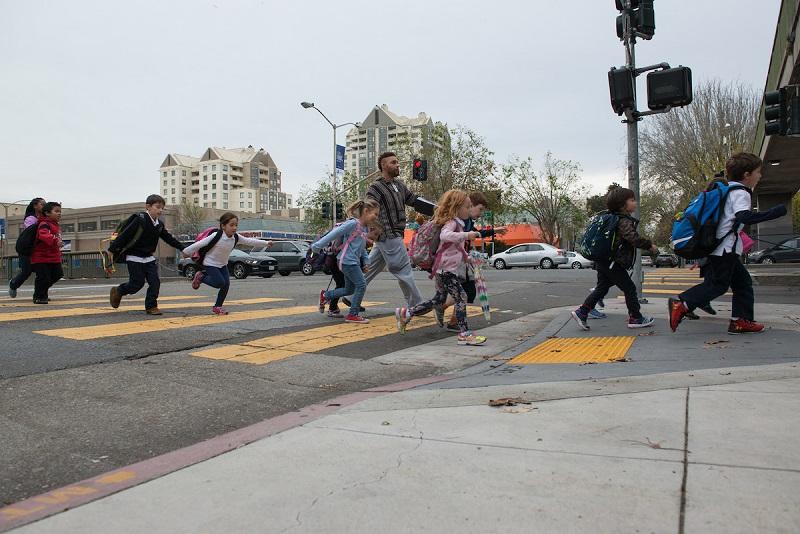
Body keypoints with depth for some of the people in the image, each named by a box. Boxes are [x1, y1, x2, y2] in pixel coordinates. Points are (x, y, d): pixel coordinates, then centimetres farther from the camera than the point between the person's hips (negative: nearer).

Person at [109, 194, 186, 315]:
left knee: (155, 282, -4)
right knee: (137, 283, -3)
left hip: (149, 258, 6)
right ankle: (118, 291, 25)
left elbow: (169, 239, 11)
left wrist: (184, 248, 5)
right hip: (135, 258, -6)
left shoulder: (159, 224, 3)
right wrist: (112, 249, -19)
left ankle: (151, 306, 6)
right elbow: (124, 235, -18)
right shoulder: (140, 220, -18)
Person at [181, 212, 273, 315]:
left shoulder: (236, 238, -9)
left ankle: (217, 306, 12)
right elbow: (200, 244, -20)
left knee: (226, 284, -5)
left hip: (222, 264, 6)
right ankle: (201, 277, 9)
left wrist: (266, 243, 3)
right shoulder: (216, 236, -26)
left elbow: (250, 241, 1)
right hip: (210, 263, -6)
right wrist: (186, 252, -13)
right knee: (220, 283, -17)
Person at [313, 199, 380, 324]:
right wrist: (317, 246, -15)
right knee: (361, 285, -9)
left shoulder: (366, 228, 12)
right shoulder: (353, 223, -16)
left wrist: (365, 262, 8)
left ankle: (325, 295, 33)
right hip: (347, 261, -10)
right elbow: (334, 234, -16)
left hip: (354, 262, 10)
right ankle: (353, 314, 1)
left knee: (350, 289, 17)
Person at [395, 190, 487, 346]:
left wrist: (465, 258, 26)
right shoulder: (452, 222, -12)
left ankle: (405, 313, 19)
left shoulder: (457, 223, 21)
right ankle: (465, 334, -6)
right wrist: (466, 235, -37)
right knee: (460, 297, -10)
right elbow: (445, 235, -35)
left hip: (446, 269, 11)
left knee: (438, 300, 14)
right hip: (446, 269, -11)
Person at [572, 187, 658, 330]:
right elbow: (634, 238, -27)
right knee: (629, 289, 3)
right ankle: (635, 318, 11)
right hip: (614, 264, -9)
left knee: (601, 289, 12)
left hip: (603, 263, 9)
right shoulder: (624, 221, -15)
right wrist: (649, 245, -14)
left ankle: (582, 312, 6)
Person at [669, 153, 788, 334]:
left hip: (721, 250, 10)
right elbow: (744, 216, -30)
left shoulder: (726, 190, 18)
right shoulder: (741, 193, -12)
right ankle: (681, 304, -16)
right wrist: (775, 212, -26)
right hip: (725, 249, -10)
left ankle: (741, 321, 14)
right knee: (717, 285, -8)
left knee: (743, 282, 13)